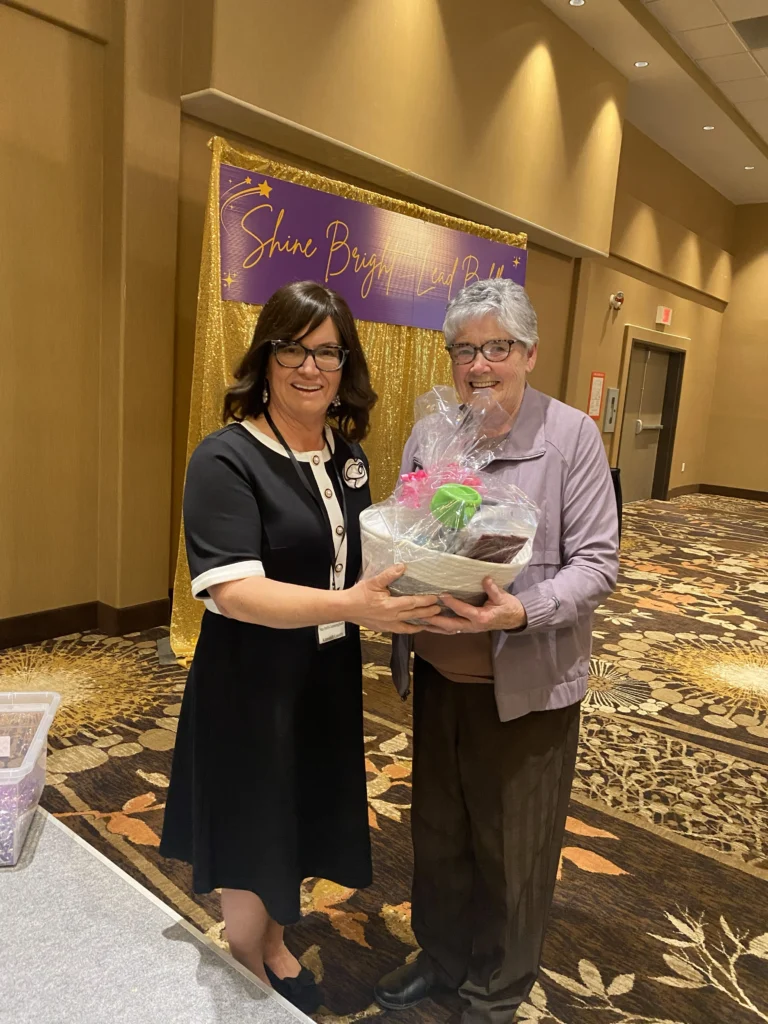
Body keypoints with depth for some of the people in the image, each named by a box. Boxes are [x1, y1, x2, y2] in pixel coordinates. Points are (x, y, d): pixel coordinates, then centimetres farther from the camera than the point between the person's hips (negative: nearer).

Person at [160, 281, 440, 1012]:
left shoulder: (346, 454, 3)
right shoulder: (227, 458, -19)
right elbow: (231, 591, -28)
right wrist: (350, 607, -40)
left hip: (328, 677, 6)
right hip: (252, 684, -6)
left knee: (300, 822, 23)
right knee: (252, 840, 13)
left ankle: (274, 949, 49)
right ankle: (247, 984, 41)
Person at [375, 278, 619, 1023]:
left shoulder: (571, 436, -10)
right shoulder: (428, 435, 1)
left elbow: (597, 563, -11)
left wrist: (523, 611, -27)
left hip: (526, 683, -3)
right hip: (438, 674, 4)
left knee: (512, 850, 15)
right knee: (437, 833, 21)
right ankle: (441, 957, 48)